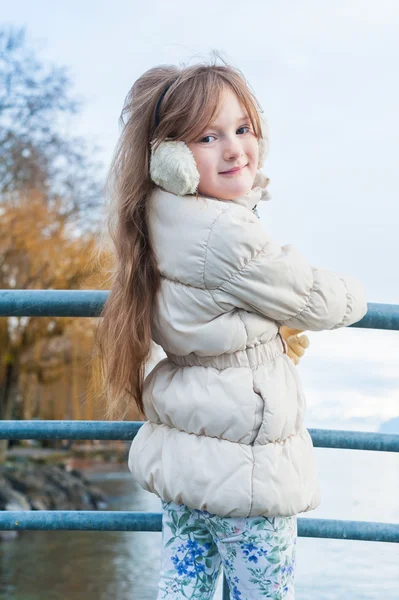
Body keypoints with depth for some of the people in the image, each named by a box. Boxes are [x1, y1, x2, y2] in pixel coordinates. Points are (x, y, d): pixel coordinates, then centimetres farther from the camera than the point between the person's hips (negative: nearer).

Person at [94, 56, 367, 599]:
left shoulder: (166, 219, 3)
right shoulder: (229, 235, -24)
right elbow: (317, 303, -11)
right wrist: (355, 294, 10)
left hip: (181, 455, 9)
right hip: (246, 466, -8)